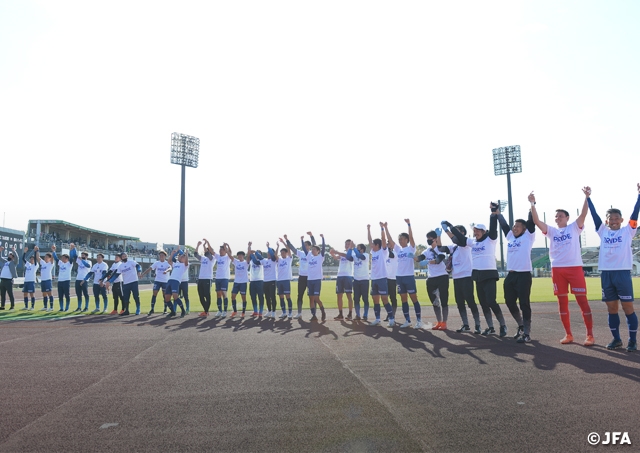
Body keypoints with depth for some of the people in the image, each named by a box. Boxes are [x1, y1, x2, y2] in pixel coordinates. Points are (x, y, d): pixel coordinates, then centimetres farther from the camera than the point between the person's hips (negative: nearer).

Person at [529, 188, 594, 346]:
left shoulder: (574, 227, 7)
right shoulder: (551, 231, 12)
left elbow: (583, 214, -9)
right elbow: (536, 221, 0)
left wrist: (587, 197, -20)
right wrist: (532, 204, -9)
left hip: (575, 268, -3)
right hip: (557, 269, 3)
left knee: (582, 300, -3)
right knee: (562, 302, 6)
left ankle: (590, 335, 5)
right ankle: (568, 334, 15)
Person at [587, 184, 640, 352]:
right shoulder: (603, 231, 11)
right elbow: (594, 215, 10)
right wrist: (588, 198, 9)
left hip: (623, 272, -3)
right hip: (606, 273, 3)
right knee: (611, 308, 9)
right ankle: (616, 339, 19)